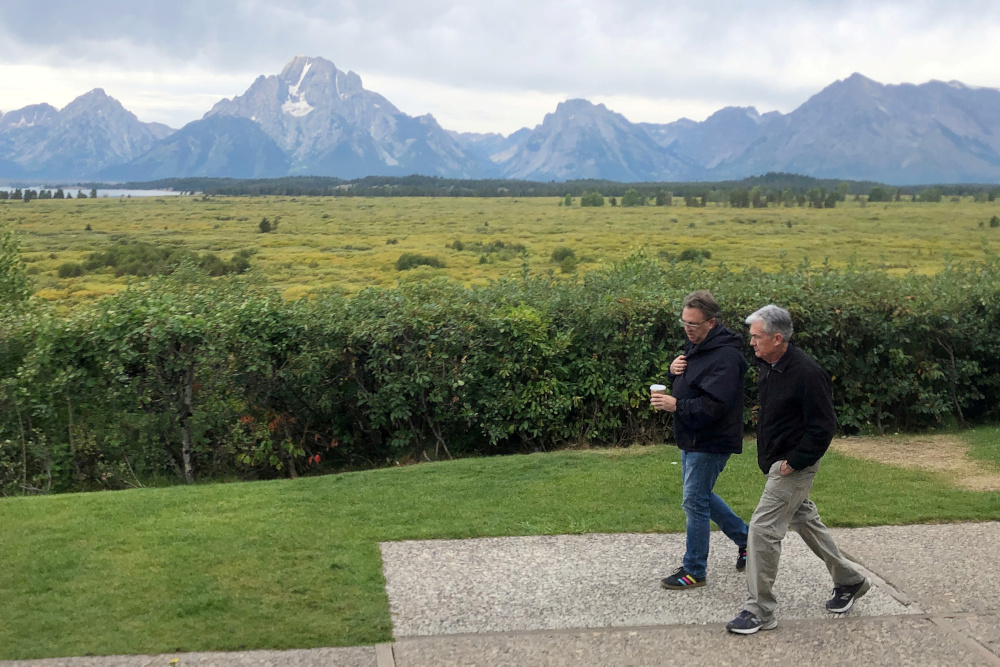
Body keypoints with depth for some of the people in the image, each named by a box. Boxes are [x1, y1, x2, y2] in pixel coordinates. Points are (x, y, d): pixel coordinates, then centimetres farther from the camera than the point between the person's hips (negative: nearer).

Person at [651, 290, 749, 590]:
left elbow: (715, 405, -29)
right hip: (692, 439, 10)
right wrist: (673, 370, -1)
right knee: (701, 496, 19)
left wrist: (676, 405, -28)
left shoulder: (725, 356, -22)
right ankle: (745, 537, 35)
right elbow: (687, 383, 21)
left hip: (711, 442, -10)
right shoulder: (696, 345, 9)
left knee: (695, 502, -3)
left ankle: (694, 571, 9)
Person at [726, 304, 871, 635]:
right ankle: (849, 580, 39)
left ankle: (760, 611, -1)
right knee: (805, 522, 21)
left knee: (763, 528, -10)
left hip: (794, 467, -10)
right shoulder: (769, 367, 4)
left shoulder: (806, 372, -23)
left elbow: (823, 426, -22)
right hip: (775, 462, 10)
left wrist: (794, 462, -20)